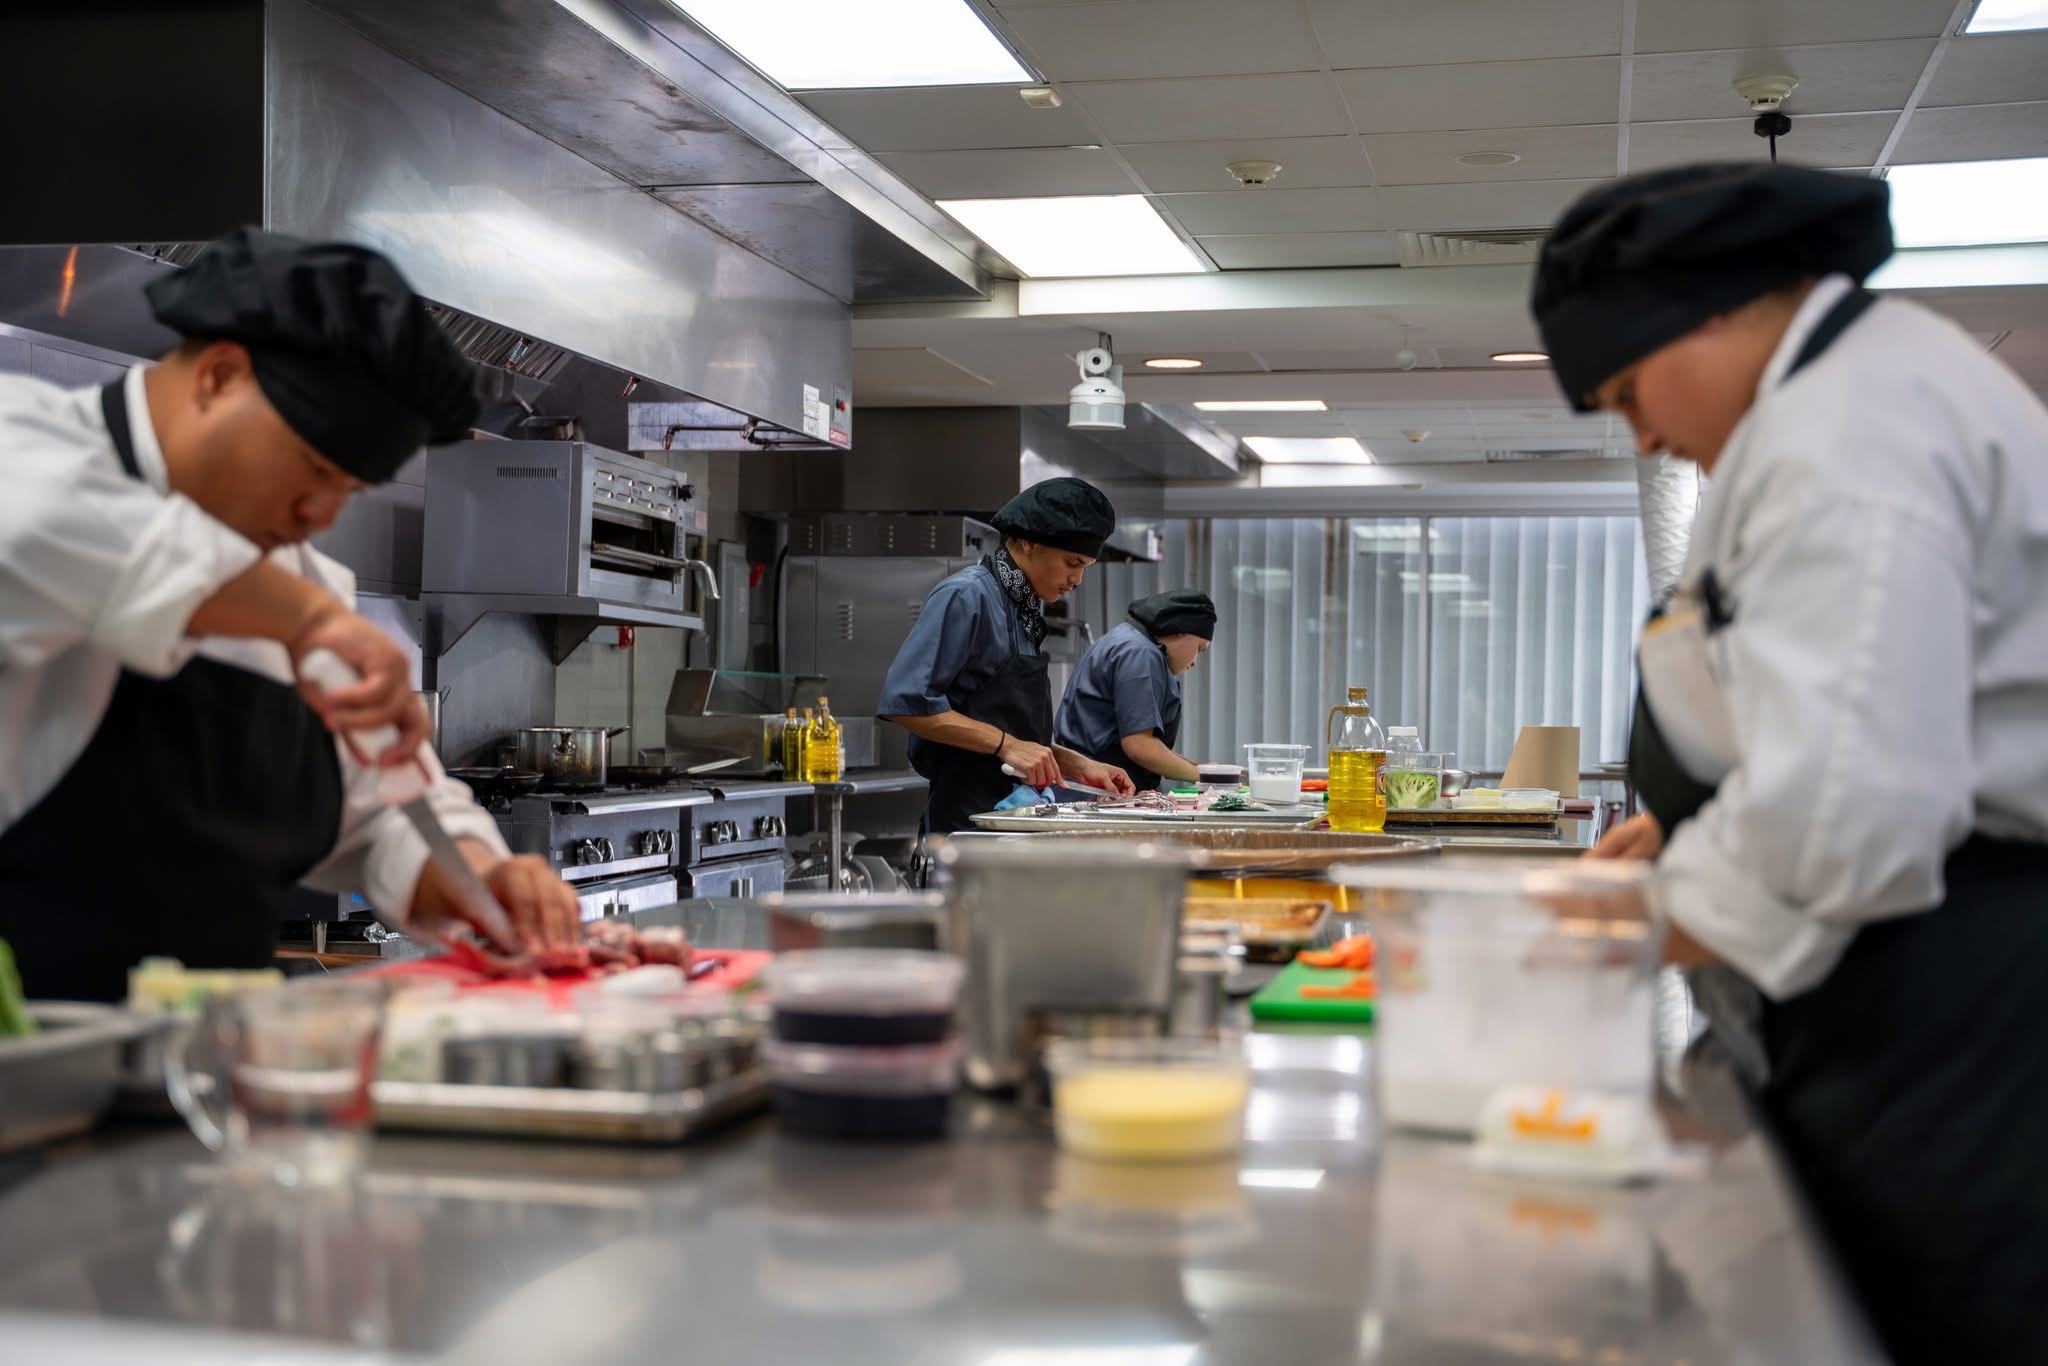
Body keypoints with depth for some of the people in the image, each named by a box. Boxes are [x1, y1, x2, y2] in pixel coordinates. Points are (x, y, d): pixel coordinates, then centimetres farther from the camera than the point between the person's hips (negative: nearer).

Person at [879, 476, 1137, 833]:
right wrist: (1005, 744, -19)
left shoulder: (1026, 609, 17)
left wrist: (1080, 767, 12)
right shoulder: (966, 597, -11)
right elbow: (904, 701, -21)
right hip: (966, 814, -9)